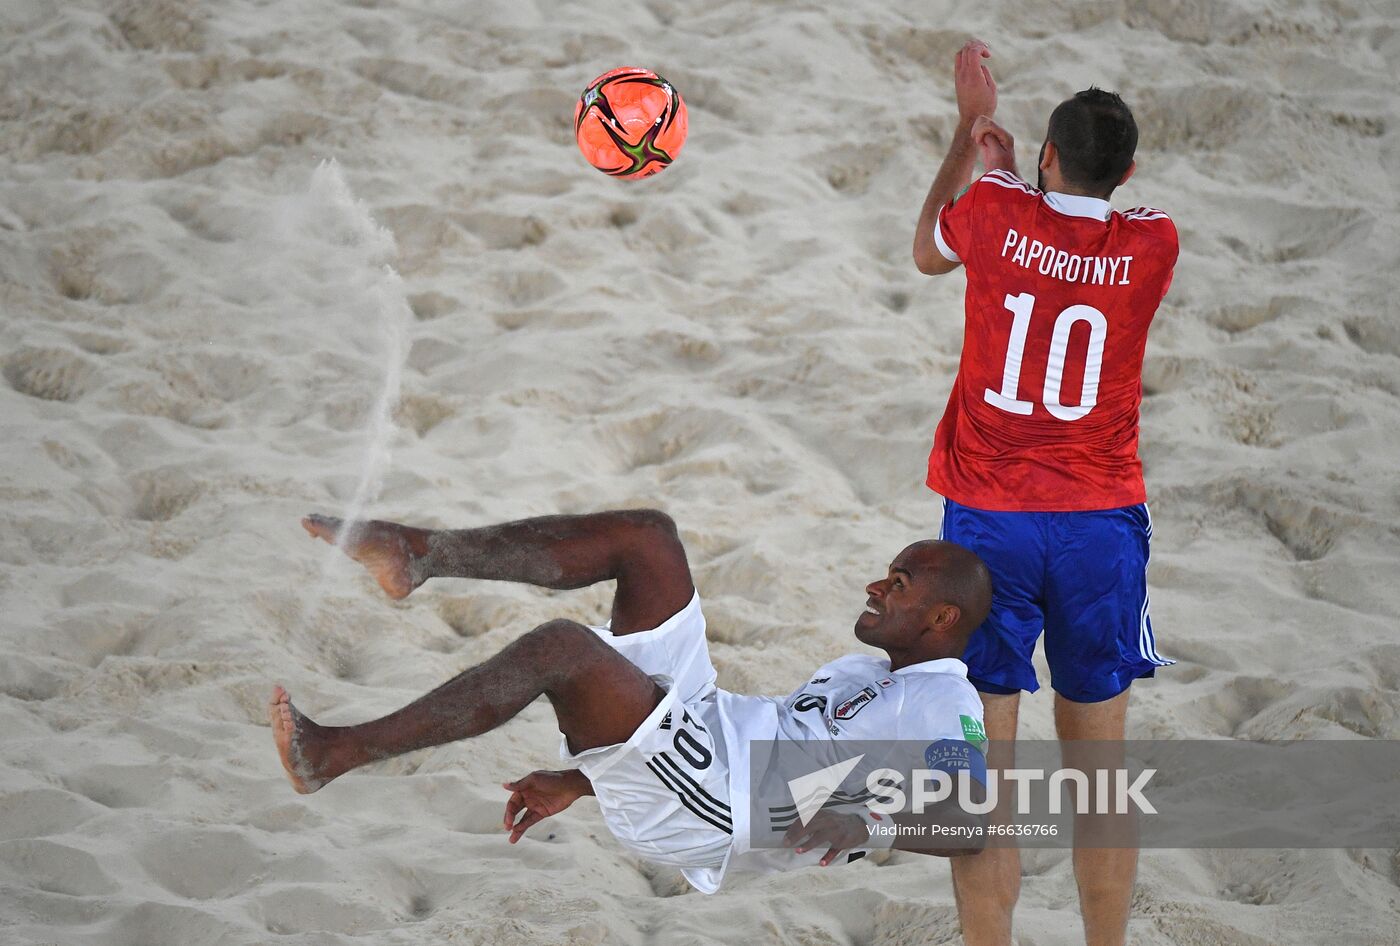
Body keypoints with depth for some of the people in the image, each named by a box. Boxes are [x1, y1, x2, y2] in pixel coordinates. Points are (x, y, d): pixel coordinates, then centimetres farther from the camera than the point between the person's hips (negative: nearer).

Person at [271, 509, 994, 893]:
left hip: (711, 805, -9)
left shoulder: (945, 703, 0)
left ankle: (334, 754, -29)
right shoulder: (859, 675, 30)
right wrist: (579, 782, 25)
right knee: (645, 535, 3)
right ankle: (417, 555, -12)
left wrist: (866, 823, -35)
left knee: (561, 645, -29)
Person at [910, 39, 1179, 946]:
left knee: (984, 771, 2)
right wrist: (1008, 165, 28)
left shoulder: (996, 214, -8)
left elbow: (929, 252, 17)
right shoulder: (1153, 245, -5)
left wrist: (972, 129, 26)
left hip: (989, 526, -1)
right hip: (1102, 527, 1)